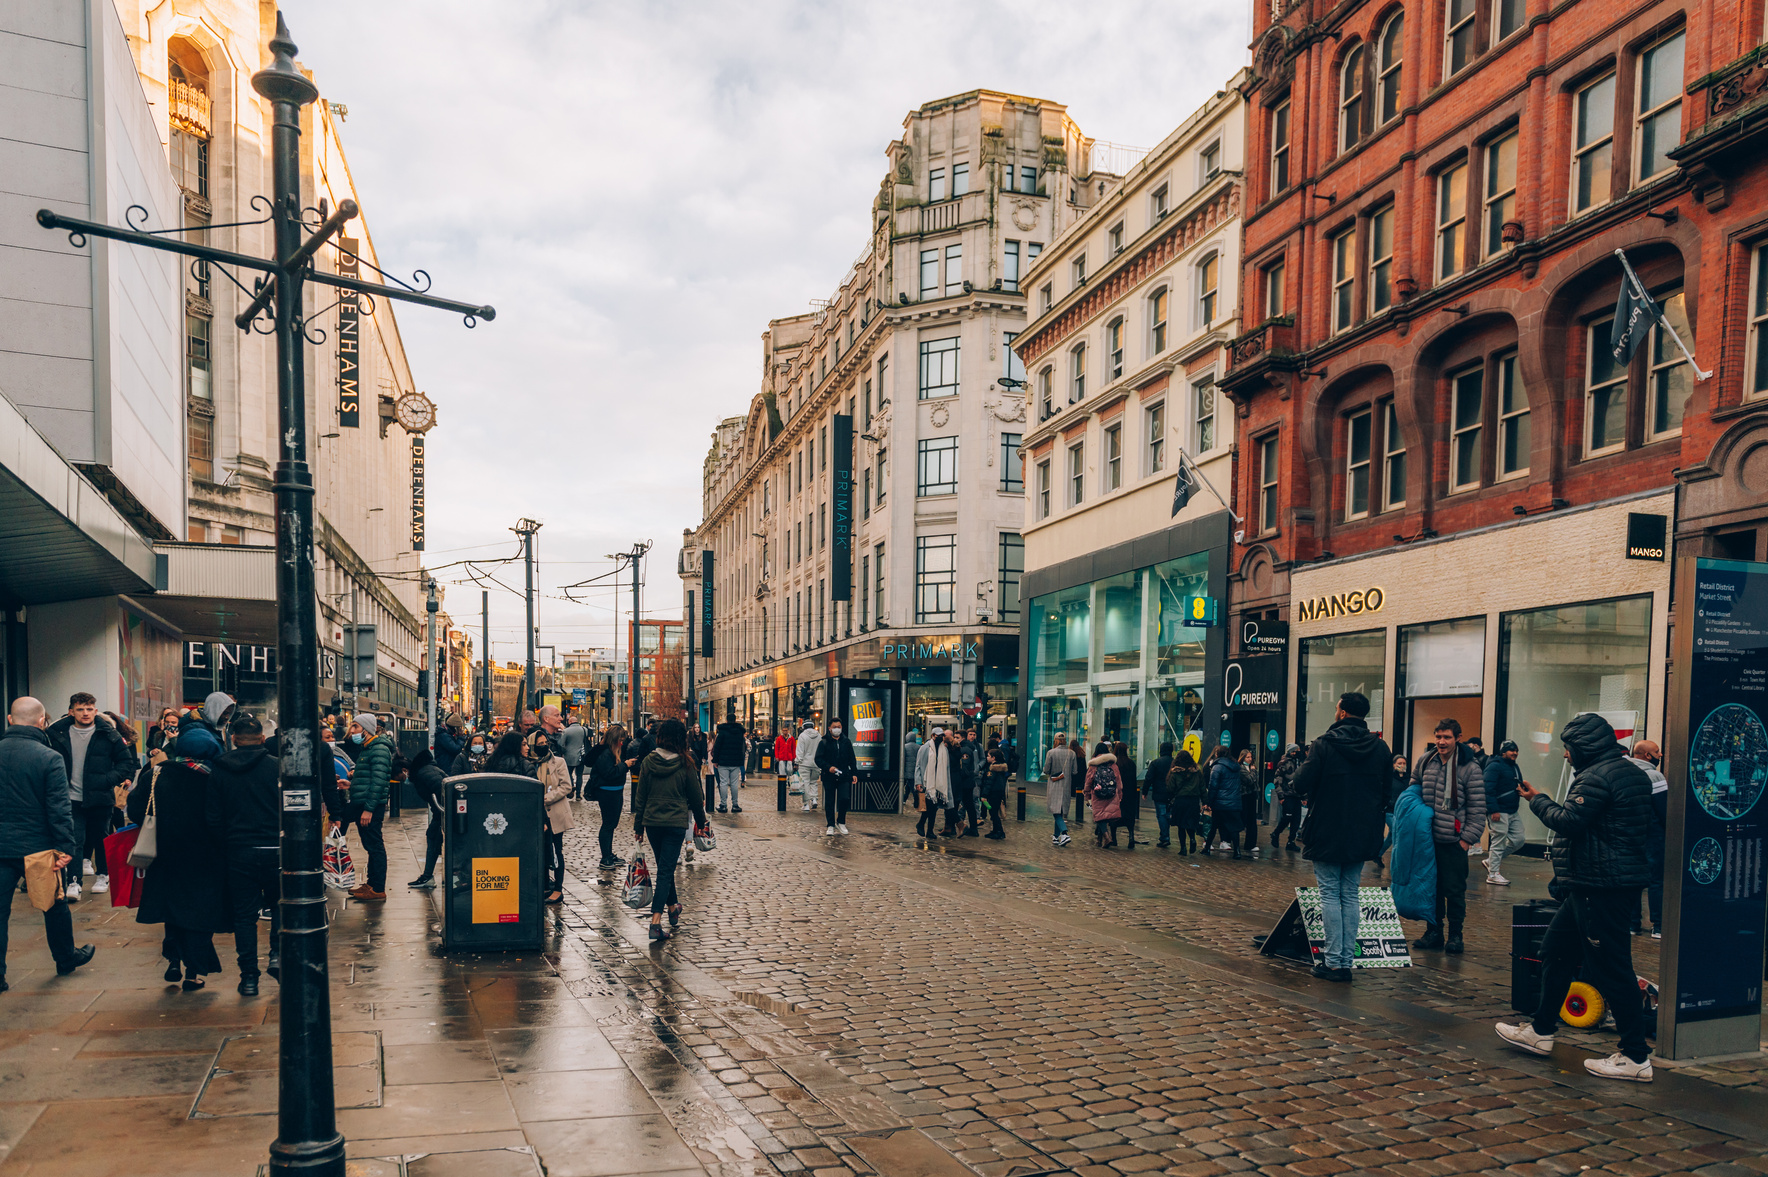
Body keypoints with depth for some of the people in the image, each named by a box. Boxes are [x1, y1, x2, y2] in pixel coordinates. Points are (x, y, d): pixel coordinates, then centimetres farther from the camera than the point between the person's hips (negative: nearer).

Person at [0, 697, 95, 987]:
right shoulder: (50, 759, -13)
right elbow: (60, 808, -14)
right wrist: (65, 847, -10)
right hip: (37, 845, -2)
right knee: (55, 904, 15)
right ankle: (66, 958, 31)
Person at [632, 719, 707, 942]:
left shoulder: (648, 762, -3)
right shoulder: (685, 765, -9)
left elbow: (640, 796, 2)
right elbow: (695, 797, 1)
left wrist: (638, 826, 11)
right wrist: (701, 821, 17)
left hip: (652, 822, 3)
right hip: (676, 823, -3)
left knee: (665, 867, 22)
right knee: (665, 871, -3)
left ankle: (673, 907, 40)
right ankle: (656, 922, -12)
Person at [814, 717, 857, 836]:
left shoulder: (846, 741, 10)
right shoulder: (824, 742, 1)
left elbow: (852, 759, 16)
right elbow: (818, 759, -3)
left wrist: (853, 773, 8)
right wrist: (828, 767, -18)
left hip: (844, 776, 1)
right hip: (829, 777, -1)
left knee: (844, 799, -9)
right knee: (829, 802, 4)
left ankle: (841, 823, 11)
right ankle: (830, 825, 15)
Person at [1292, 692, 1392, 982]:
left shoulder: (1325, 744, -14)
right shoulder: (1380, 747, 1)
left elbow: (1301, 785, -16)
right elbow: (1388, 791, 9)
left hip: (1327, 833, -4)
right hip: (1363, 835, 5)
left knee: (1330, 895, 3)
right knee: (1351, 896, 11)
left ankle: (1333, 962, 2)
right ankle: (1346, 961, 12)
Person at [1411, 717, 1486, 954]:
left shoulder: (1470, 768, -7)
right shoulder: (1425, 762, 6)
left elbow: (1477, 809, -5)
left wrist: (1466, 839, -9)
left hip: (1454, 841, -4)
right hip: (1427, 837, 5)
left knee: (1454, 890, -1)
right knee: (1431, 886, 10)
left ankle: (1455, 935, 14)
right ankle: (1434, 932, 22)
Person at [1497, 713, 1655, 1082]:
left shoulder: (1598, 777, -17)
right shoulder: (1631, 772, 16)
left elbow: (1567, 820, -22)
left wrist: (1537, 800, -5)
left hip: (1601, 888, -11)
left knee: (1610, 968, -5)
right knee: (1556, 949, 17)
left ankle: (1636, 1057, 2)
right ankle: (1541, 1031, 26)